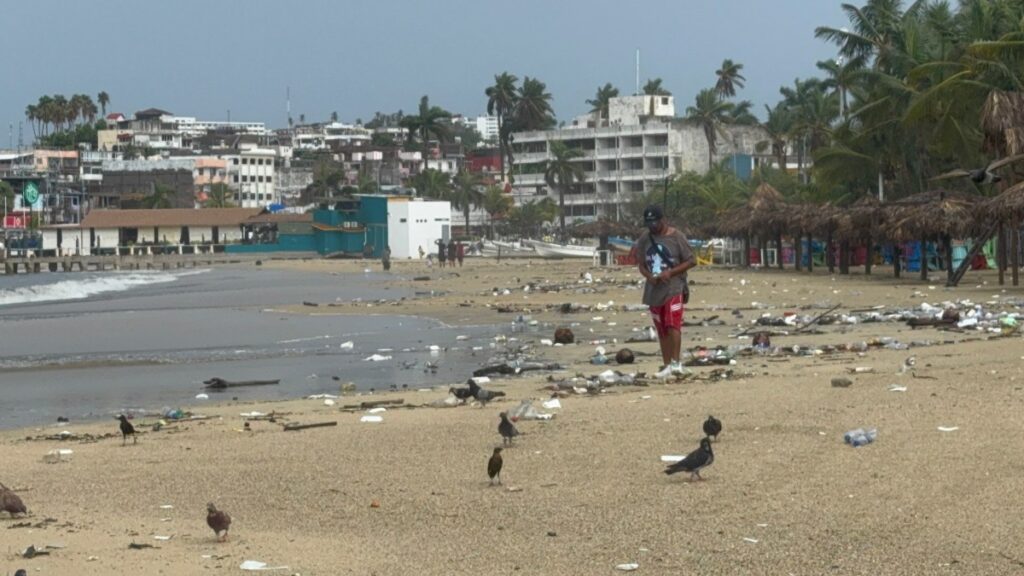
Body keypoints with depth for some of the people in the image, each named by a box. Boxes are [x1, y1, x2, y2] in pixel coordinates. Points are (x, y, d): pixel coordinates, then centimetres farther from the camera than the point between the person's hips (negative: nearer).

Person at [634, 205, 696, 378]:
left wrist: (670, 273, -16)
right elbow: (641, 263, 15)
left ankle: (676, 363, -21)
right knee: (661, 330, 7)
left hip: (674, 288, -5)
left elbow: (692, 261, -5)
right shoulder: (644, 239, 8)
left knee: (673, 325, -19)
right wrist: (649, 276, -7)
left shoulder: (676, 237, -6)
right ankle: (667, 366, 12)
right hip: (654, 290, 5)